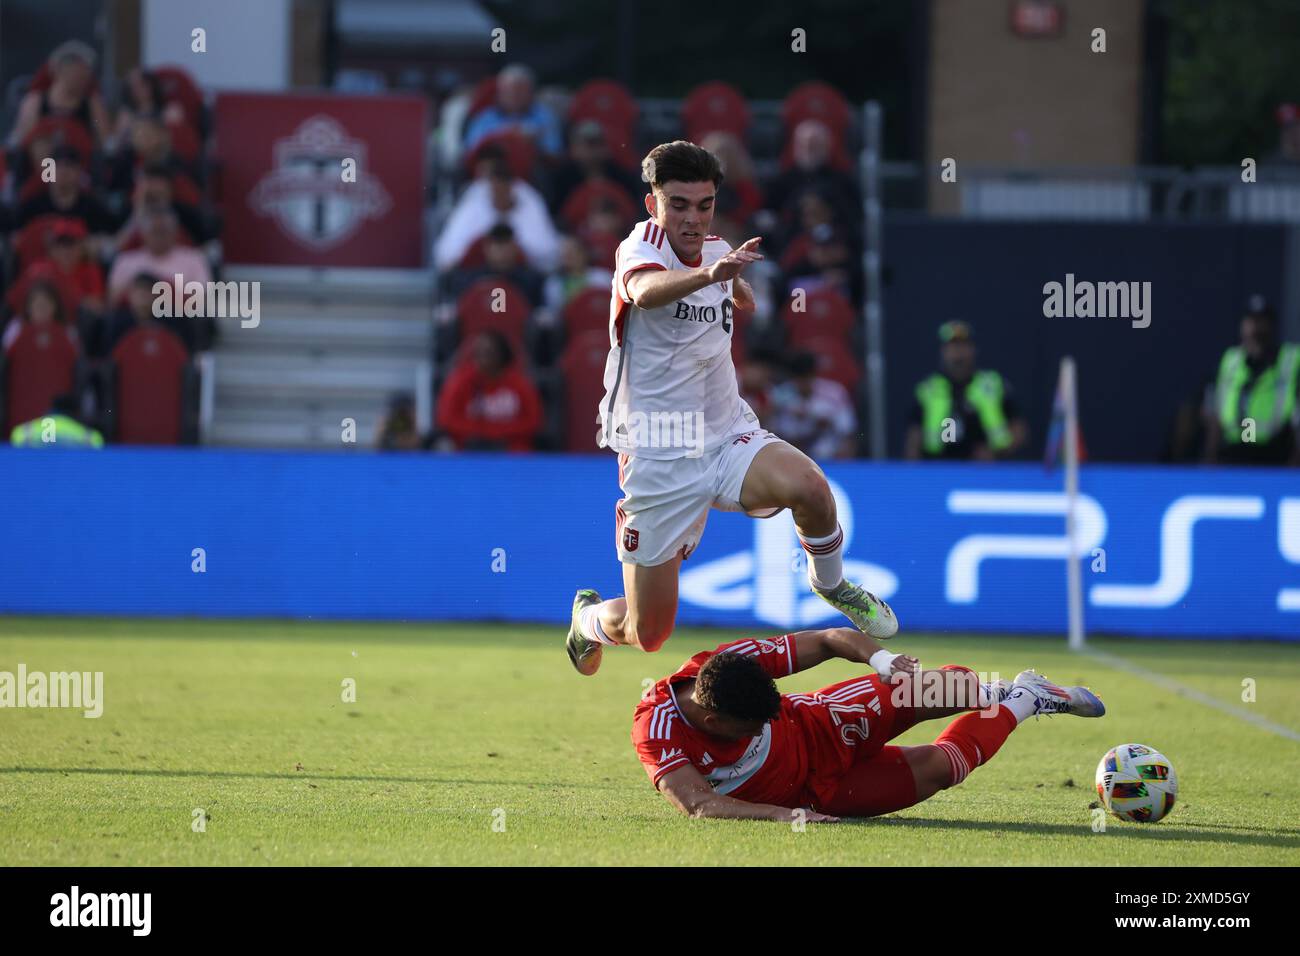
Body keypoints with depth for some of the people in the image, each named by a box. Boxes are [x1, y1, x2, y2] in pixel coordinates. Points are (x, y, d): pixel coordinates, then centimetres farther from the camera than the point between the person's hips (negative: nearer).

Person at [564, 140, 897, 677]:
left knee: (808, 486, -31)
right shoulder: (641, 246, -16)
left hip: (729, 438, 4)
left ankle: (830, 583, 0)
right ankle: (590, 617, 36)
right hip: (658, 460, -4)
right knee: (647, 635, -1)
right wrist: (706, 274, -62)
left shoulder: (717, 251, 5)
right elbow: (645, 290, -46)